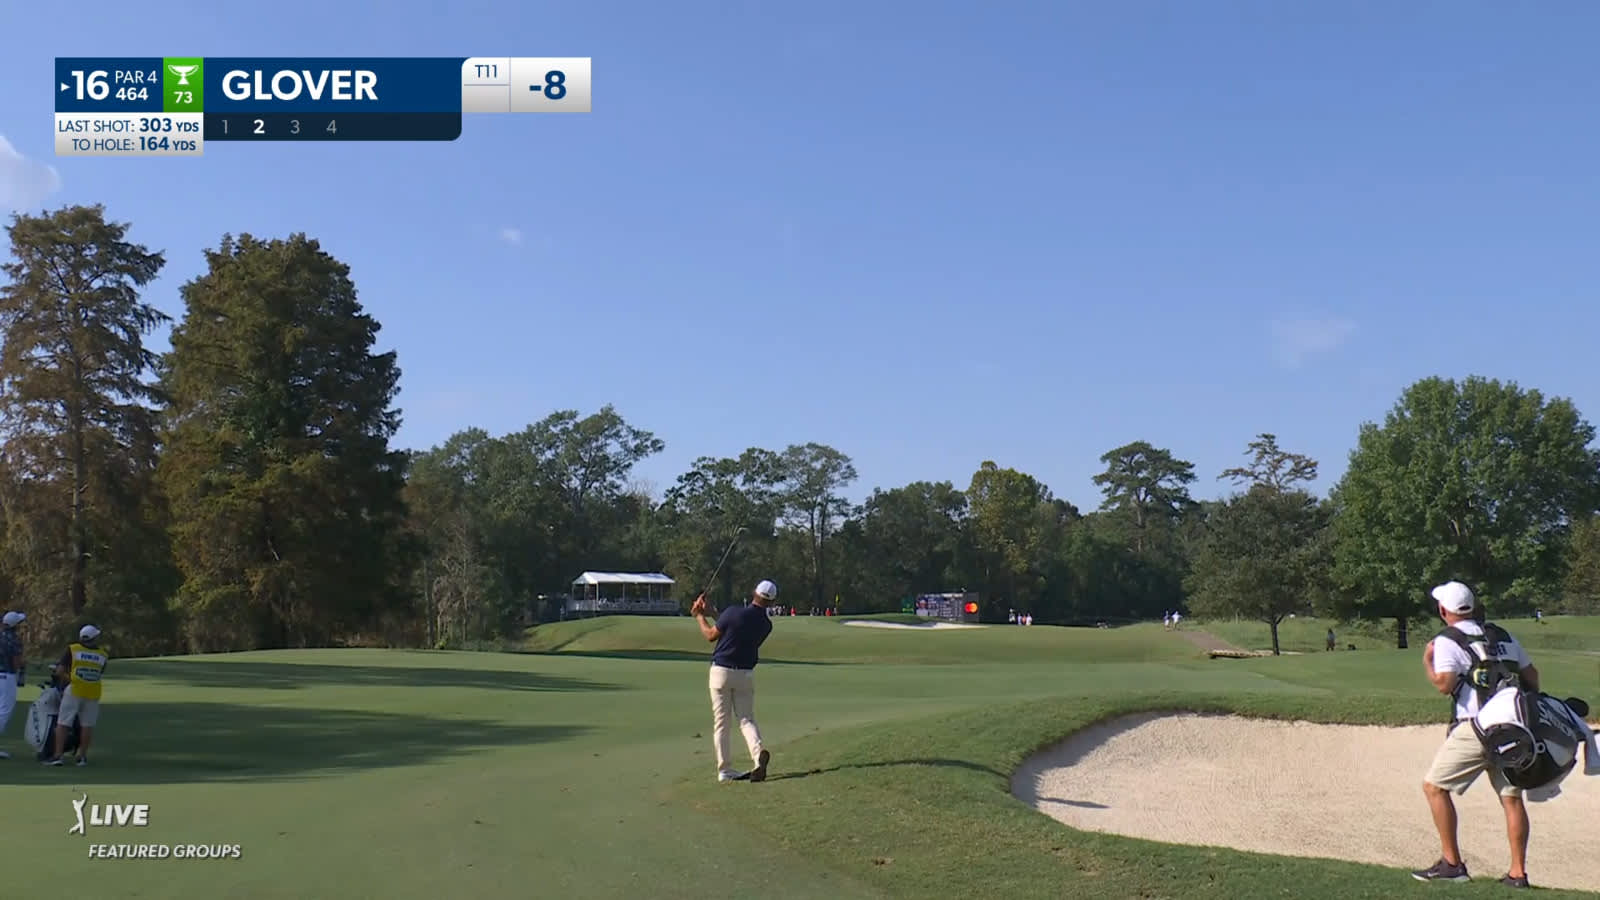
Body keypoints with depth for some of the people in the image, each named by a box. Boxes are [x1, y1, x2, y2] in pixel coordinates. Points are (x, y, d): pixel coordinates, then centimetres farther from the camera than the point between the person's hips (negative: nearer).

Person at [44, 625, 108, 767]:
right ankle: (82, 756, 13)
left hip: (74, 691, -2)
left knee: (63, 723, 2)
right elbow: (100, 675, 10)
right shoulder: (103, 656, 7)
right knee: (87, 725, 10)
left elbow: (61, 669, -3)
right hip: (93, 694, 2)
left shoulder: (72, 649, -1)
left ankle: (57, 755, -2)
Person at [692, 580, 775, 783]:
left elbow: (711, 635, -3)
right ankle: (759, 752, -18)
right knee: (746, 719, 9)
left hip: (721, 672, -2)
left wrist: (700, 616, 13)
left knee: (722, 723, 6)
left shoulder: (733, 612, -15)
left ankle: (725, 770, 8)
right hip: (746, 674, 2)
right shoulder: (766, 624, 0)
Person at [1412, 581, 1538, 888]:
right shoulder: (1503, 636, 16)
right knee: (1512, 797, 10)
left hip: (1476, 727, -6)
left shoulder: (1446, 641, -4)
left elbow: (1445, 686, -16)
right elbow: (1532, 676, 18)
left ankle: (1452, 863, 2)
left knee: (1435, 786, 4)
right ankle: (1518, 872, 10)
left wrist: (1427, 662, 1)